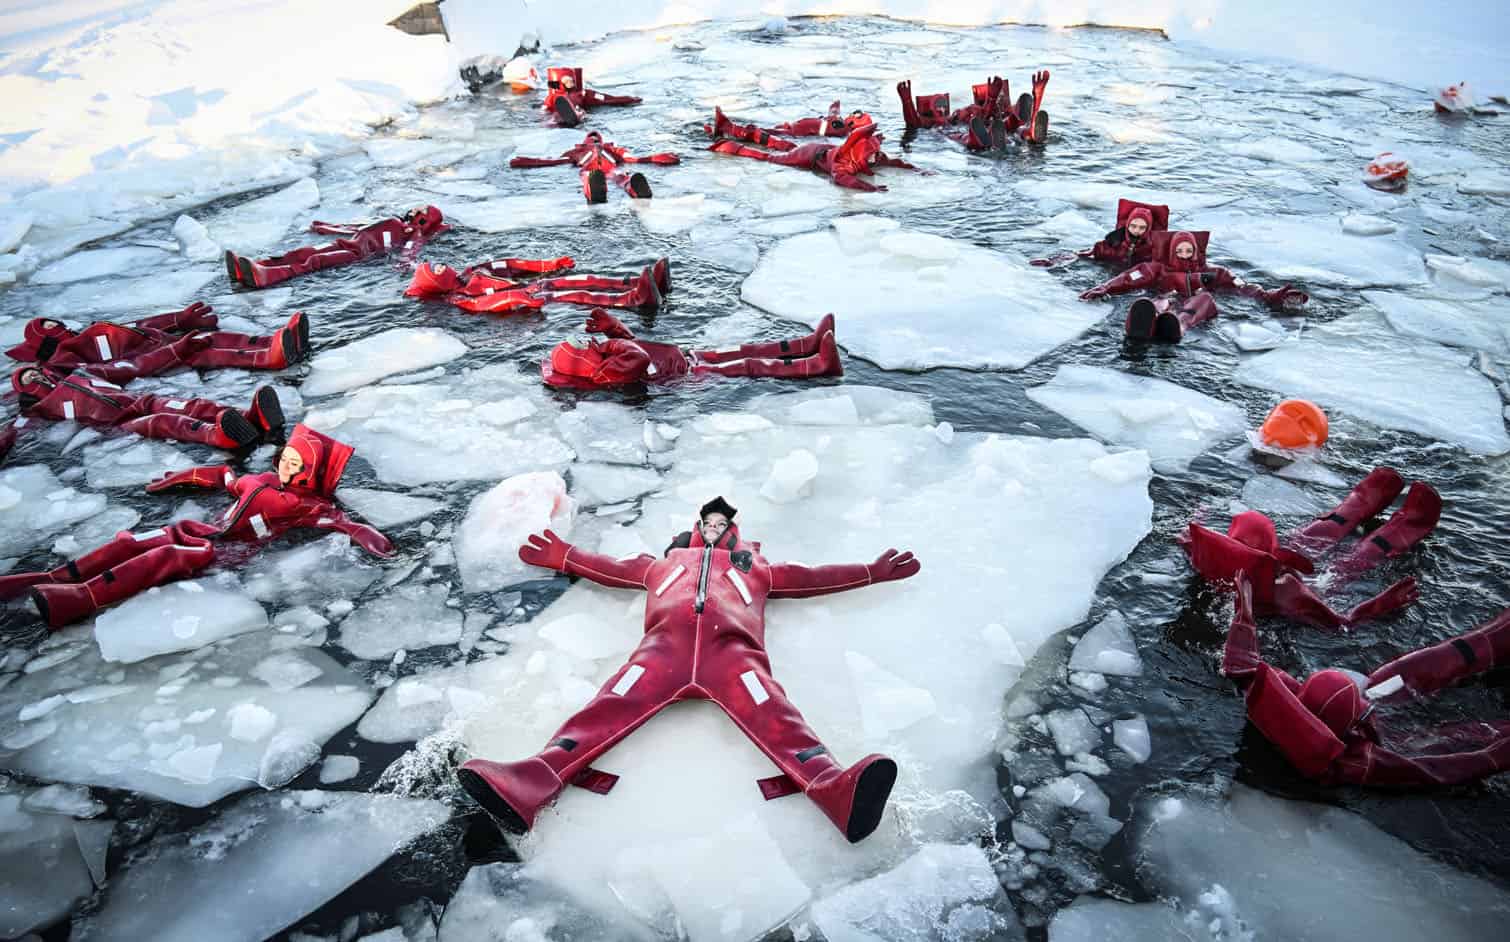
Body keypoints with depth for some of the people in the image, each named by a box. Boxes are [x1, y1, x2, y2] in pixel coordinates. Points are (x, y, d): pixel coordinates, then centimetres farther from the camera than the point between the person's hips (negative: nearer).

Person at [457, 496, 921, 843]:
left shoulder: (756, 567, 40)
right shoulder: (666, 562, 42)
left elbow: (811, 577, 38)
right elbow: (614, 568, 44)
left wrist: (871, 571, 36)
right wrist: (563, 556, 46)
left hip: (731, 649, 0)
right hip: (666, 645, 1)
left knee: (773, 715, -30)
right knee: (614, 704, -27)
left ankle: (834, 787, -58)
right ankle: (534, 779, -50)